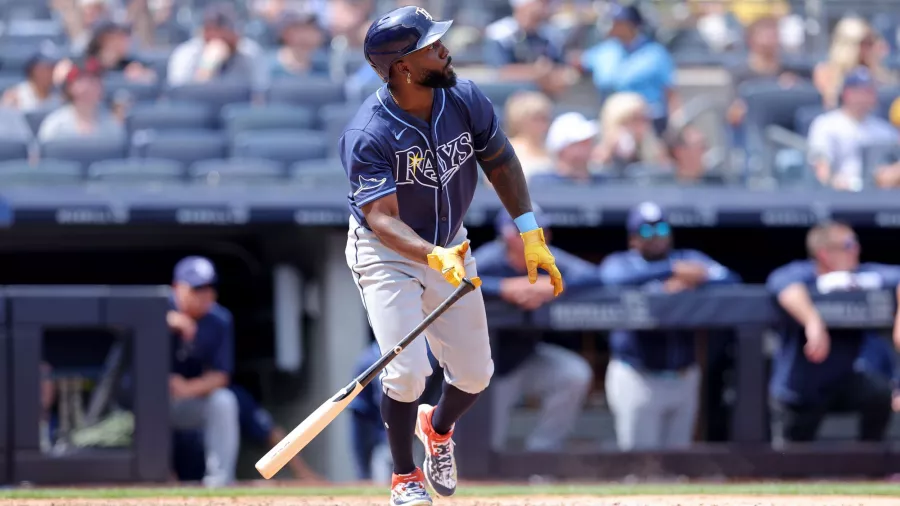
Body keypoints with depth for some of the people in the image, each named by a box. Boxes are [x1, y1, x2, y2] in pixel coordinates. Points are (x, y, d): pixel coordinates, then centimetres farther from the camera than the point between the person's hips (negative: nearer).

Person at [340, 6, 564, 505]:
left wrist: (530, 234, -5)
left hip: (449, 247, 5)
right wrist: (435, 258, -52)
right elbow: (383, 219, -35)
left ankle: (438, 428, 42)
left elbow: (501, 162, 1)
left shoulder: (465, 100, -15)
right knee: (407, 372, -17)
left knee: (474, 374, 7)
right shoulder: (367, 136, -30)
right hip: (386, 255, -5)